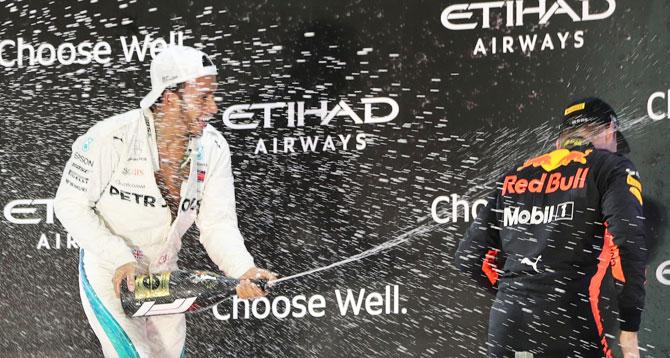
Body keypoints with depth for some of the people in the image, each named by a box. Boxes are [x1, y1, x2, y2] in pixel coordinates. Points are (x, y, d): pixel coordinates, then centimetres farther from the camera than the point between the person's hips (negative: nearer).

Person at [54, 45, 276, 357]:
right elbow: (70, 204, -18)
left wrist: (243, 270, -32)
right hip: (109, 275, -5)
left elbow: (217, 224, -13)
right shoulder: (111, 138, -26)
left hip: (164, 274, 6)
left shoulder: (213, 148, -13)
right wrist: (118, 259, -28)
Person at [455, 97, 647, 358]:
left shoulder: (514, 176, 18)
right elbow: (628, 245, -10)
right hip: (569, 333, -5)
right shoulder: (611, 168, 5)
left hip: (503, 329, 5)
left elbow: (469, 257, 16)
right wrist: (629, 330, -6)